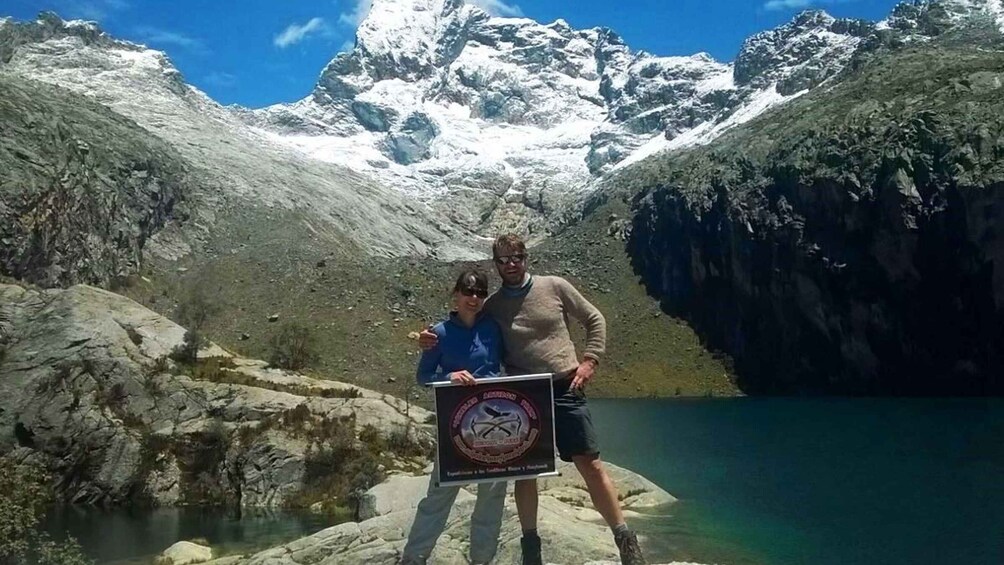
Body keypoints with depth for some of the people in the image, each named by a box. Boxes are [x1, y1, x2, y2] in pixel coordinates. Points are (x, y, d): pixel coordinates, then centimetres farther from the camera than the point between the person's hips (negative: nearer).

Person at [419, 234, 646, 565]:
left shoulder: (555, 287, 1)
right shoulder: (491, 306, 4)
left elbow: (594, 320, 9)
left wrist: (589, 360, -3)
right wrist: (433, 342, -6)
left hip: (564, 389, -1)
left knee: (590, 464, -4)